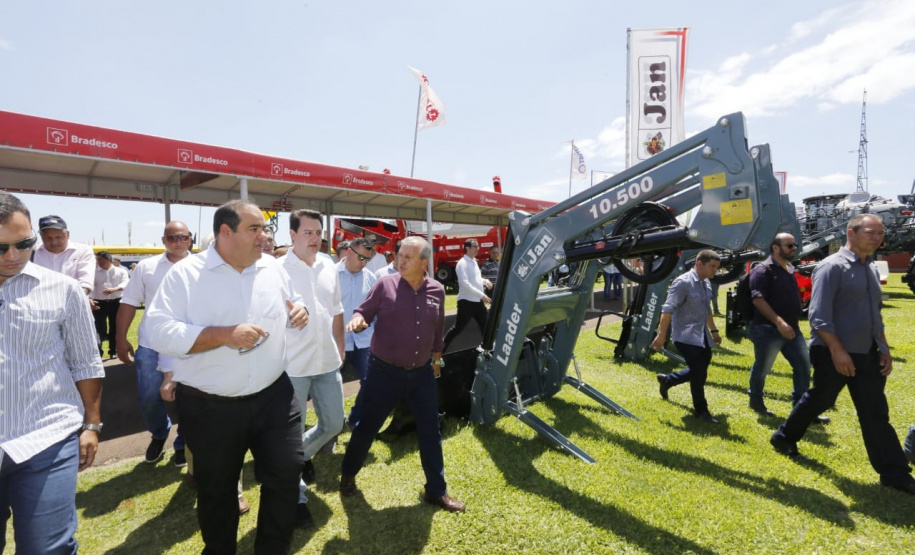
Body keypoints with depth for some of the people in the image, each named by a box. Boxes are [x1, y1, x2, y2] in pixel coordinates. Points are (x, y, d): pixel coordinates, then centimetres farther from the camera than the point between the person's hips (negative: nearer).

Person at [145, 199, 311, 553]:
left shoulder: (273, 269, 4)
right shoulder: (185, 274, -9)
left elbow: (289, 307, 16)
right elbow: (159, 332, -16)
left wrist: (299, 312, -8)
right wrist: (224, 335, -25)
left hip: (273, 397, 3)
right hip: (210, 407, -3)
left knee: (286, 473, 9)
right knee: (216, 489, 17)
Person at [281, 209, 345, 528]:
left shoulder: (329, 268, 7)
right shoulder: (279, 270, -11)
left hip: (328, 362, 6)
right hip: (293, 365, -5)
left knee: (333, 424, 16)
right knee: (291, 434, 7)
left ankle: (303, 456, 45)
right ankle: (297, 498, 25)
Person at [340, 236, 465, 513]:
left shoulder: (437, 291, 0)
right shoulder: (385, 285, -9)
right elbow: (363, 312, -4)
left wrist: (436, 359, 19)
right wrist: (358, 320, -27)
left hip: (422, 373, 3)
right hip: (385, 371, -3)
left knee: (430, 431, 10)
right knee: (367, 427, 11)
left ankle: (436, 490, 27)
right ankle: (348, 474, 38)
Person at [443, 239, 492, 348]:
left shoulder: (474, 261, 13)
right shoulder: (462, 263, -14)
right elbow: (465, 283, -23)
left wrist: (485, 281, 3)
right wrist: (482, 295, -25)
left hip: (478, 301, 8)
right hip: (467, 302, -8)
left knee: (485, 326, 13)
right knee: (457, 328, 1)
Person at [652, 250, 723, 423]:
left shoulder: (706, 284, 10)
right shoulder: (683, 282, -18)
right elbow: (668, 310, -21)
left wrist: (714, 330, 25)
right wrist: (661, 335, -23)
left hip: (702, 336, 9)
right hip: (686, 337, -9)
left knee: (699, 371, 14)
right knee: (699, 373, -4)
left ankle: (667, 380, 34)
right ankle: (701, 410, 14)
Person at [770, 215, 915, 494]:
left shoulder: (871, 269, 12)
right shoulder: (832, 267, -14)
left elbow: (875, 315, 21)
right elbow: (819, 316, -20)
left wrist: (884, 349, 13)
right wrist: (837, 351, -22)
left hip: (867, 354, 7)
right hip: (835, 353, -7)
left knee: (876, 414, 9)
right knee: (818, 401, 8)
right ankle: (784, 437, 29)